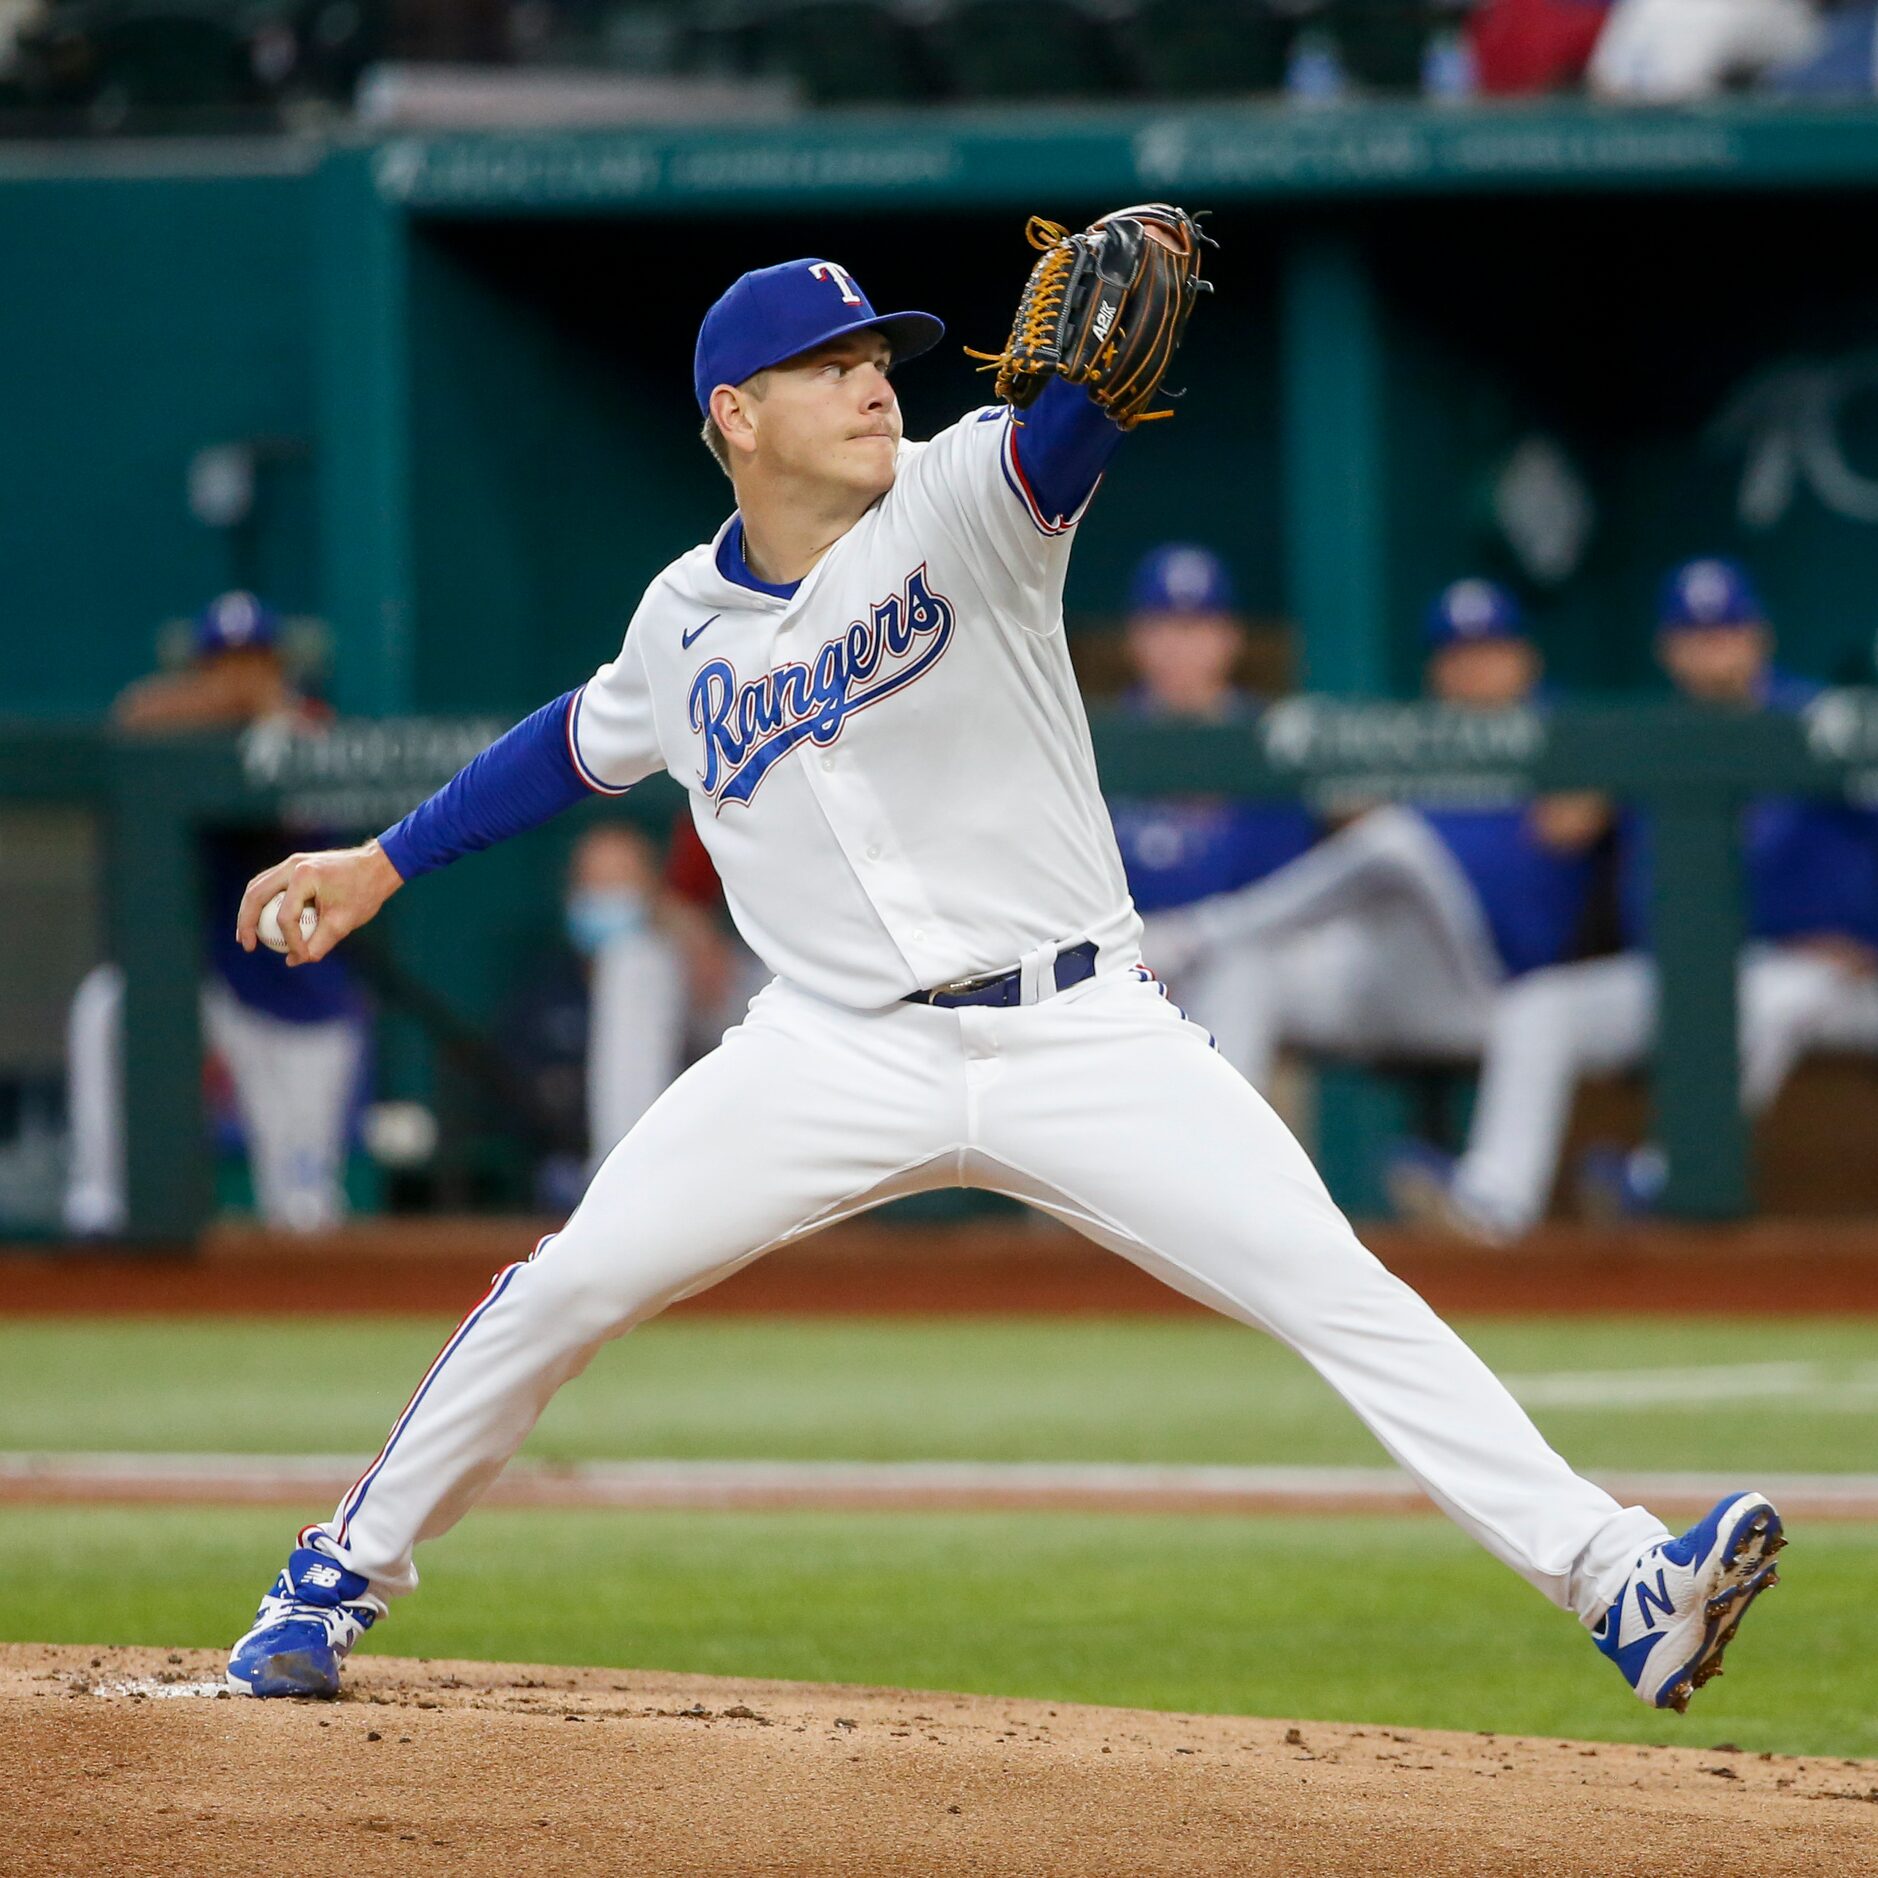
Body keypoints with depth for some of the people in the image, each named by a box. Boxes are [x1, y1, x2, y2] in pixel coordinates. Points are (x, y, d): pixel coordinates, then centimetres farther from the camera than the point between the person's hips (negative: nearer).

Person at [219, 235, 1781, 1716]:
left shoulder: (962, 501, -4)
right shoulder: (689, 620, 6)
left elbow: (1063, 430, -27)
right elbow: (585, 742, 27)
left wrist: (1109, 319, -49)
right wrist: (384, 864, 29)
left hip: (1082, 1036, -2)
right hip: (842, 1050, 2)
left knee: (1344, 1297, -15)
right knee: (568, 1288, -6)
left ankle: (1621, 1584, -20)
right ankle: (345, 1577, 14)